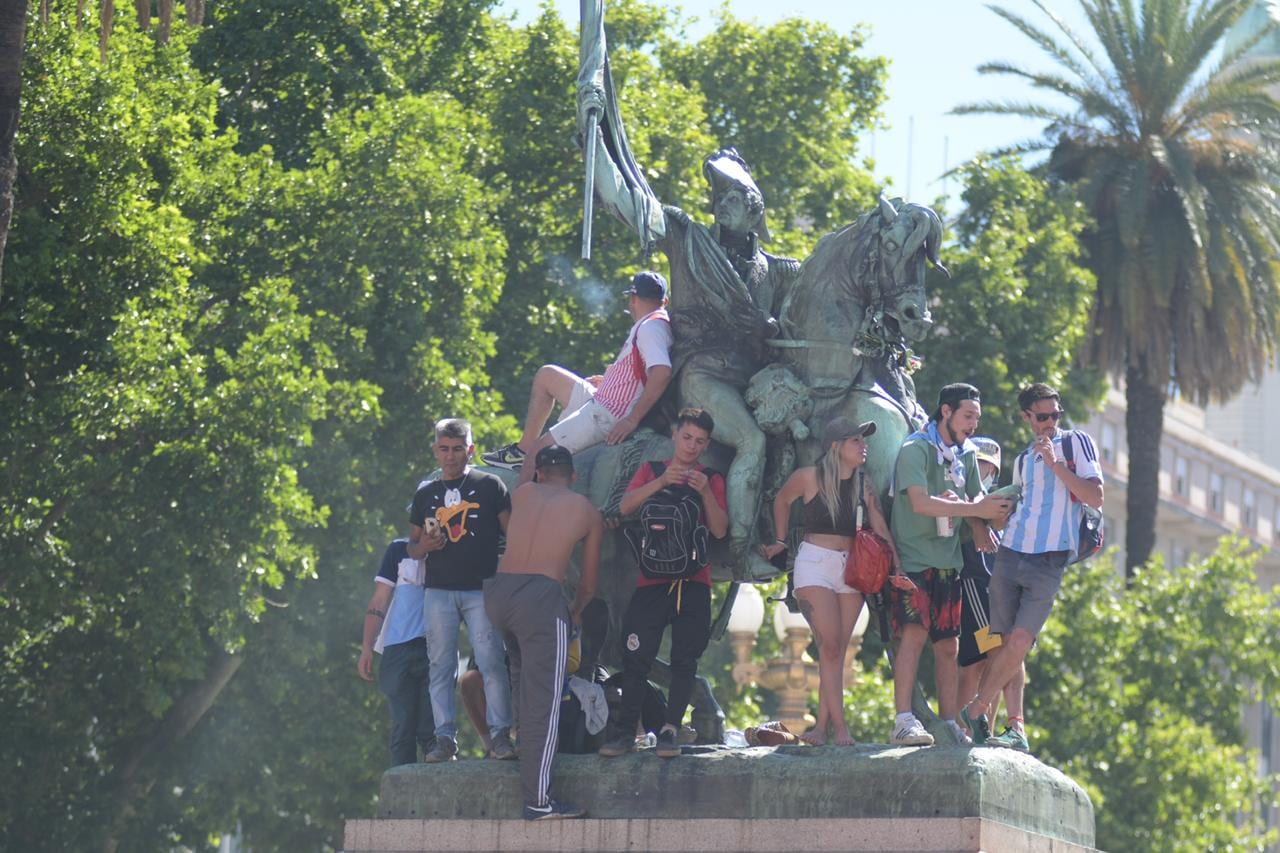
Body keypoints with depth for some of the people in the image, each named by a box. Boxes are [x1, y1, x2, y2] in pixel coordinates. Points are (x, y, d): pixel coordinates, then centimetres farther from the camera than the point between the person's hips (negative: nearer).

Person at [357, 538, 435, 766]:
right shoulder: (399, 550, 12)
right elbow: (379, 601, 9)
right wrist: (366, 648, 0)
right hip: (399, 651, 0)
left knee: (429, 731, -7)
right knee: (403, 730, -2)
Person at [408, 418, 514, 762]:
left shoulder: (489, 486, 6)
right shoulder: (425, 494, 16)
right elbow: (411, 546, 22)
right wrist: (424, 546, -3)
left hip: (481, 589, -3)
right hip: (438, 591, 3)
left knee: (491, 662, -12)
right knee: (441, 666, 0)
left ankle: (500, 734, -10)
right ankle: (445, 737, 2)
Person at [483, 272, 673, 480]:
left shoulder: (650, 328, -19)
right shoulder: (651, 325, 13)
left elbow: (662, 371, -36)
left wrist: (632, 420, -33)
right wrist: (609, 380, 23)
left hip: (605, 416, -11)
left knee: (539, 452, -12)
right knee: (546, 375, 23)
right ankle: (523, 449, 22)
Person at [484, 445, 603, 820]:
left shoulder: (523, 493, 20)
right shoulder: (588, 512, 15)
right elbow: (588, 583, 20)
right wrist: (576, 612, 38)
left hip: (497, 589, 4)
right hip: (540, 594, -4)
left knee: (522, 669, 31)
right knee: (543, 700, -6)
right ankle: (537, 800, -11)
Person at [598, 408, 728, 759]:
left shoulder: (711, 480, 14)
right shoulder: (651, 471, 14)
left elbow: (720, 530, 2)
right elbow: (625, 507, -4)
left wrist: (705, 493, -12)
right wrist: (662, 482, -16)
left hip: (694, 583, 1)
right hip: (651, 581, -1)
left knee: (685, 659, -5)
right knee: (637, 657, -8)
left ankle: (670, 729, -3)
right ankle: (624, 730, -7)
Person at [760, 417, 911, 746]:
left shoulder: (864, 485, 5)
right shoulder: (809, 478, -5)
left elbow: (881, 529, 0)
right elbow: (782, 500, 13)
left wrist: (896, 569, -11)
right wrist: (780, 542, 15)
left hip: (851, 567, 4)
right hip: (815, 562, -4)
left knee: (837, 651, 3)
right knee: (829, 646, -12)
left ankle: (823, 726, 6)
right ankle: (840, 726, -13)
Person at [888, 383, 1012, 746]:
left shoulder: (966, 454, 15)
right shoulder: (915, 450, -9)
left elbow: (975, 499, 21)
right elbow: (921, 502, -20)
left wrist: (981, 528, -2)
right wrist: (975, 509, -23)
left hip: (948, 560, 7)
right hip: (913, 557, -7)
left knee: (948, 644, 6)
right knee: (914, 632, -20)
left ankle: (949, 725, 9)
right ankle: (903, 721, -23)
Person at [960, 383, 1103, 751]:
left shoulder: (1076, 443, 4)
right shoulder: (1022, 460, 20)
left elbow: (1095, 497, -6)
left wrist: (1055, 464, -11)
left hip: (1049, 561, -5)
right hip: (1010, 554, 5)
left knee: (1019, 642, -14)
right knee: (1007, 644, -1)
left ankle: (975, 711, -1)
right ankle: (1016, 729, 4)